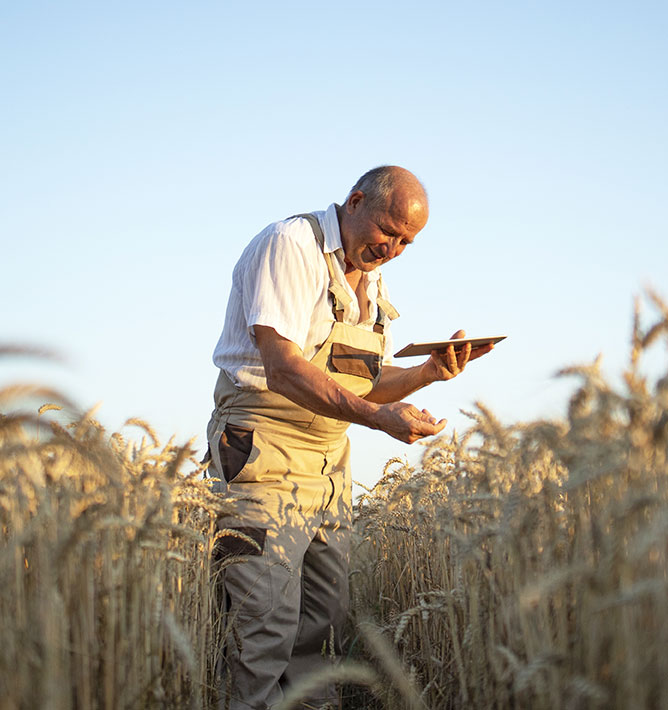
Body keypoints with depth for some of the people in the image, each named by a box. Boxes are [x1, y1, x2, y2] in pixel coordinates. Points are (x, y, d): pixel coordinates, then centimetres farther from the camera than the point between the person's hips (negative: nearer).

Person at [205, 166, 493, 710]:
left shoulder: (370, 282, 15)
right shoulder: (291, 244, -12)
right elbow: (283, 368, -22)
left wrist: (428, 372, 0)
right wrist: (377, 416, -29)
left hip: (330, 469, 8)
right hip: (266, 456, -8)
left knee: (324, 621, 8)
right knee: (266, 627, -11)